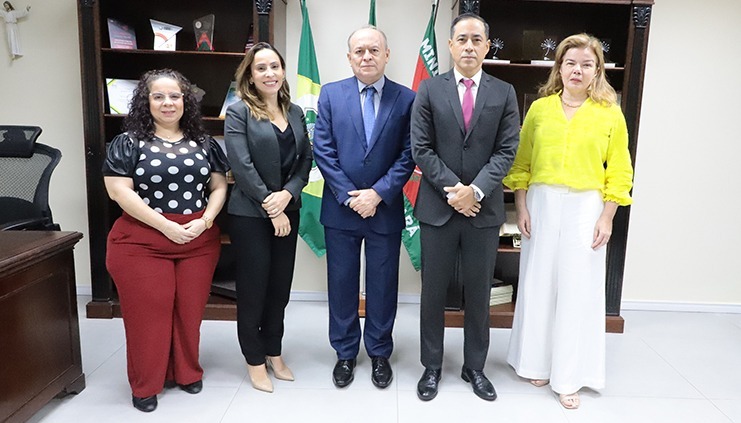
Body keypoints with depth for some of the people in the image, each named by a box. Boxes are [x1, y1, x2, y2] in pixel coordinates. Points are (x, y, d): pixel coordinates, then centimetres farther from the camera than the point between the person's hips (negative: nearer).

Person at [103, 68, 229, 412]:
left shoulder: (203, 143, 10)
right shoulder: (127, 143, 0)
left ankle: (188, 372, 30)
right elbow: (119, 191, -9)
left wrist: (206, 220, -9)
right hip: (141, 243, -2)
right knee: (148, 313, 3)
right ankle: (145, 385, 22)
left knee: (190, 310, 9)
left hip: (199, 241, 3)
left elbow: (219, 186, 10)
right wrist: (166, 226, -15)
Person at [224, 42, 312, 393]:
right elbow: (242, 166, -14)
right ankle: (255, 361, 22)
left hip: (287, 212, 5)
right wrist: (270, 207, -15)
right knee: (253, 288, 5)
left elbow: (305, 161, 5)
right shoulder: (238, 112, -6)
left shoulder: (295, 112, 9)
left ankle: (274, 353, 30)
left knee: (280, 286, 13)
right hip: (250, 215, -5)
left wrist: (287, 194, -12)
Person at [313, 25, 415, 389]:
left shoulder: (406, 99, 0)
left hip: (385, 208, 0)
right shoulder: (331, 94, 1)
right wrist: (350, 196, -11)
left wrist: (378, 193, -14)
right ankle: (345, 353, 28)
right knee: (342, 283, 11)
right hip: (340, 207, 1)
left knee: (382, 285, 10)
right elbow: (323, 150, -3)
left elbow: (408, 155, -4)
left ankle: (379, 353, 29)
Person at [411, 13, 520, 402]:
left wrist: (476, 190, -15)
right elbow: (421, 149, -4)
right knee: (433, 291, 9)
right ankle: (432, 366, 26)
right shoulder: (429, 89, 1)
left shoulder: (504, 93, 5)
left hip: (484, 209, 1)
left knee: (479, 293, 11)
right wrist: (453, 189, -13)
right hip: (437, 207, -1)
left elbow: (506, 151, -2)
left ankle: (474, 367, 29)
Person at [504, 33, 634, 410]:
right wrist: (521, 207, -2)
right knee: (538, 284, 8)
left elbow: (619, 172, 1)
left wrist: (607, 218, -4)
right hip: (541, 204, 1)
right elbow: (521, 163, 4)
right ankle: (537, 361, 26)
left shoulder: (610, 114, 1)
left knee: (578, 290, 3)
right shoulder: (539, 108, 3)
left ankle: (568, 376, 17)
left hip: (585, 208, -1)